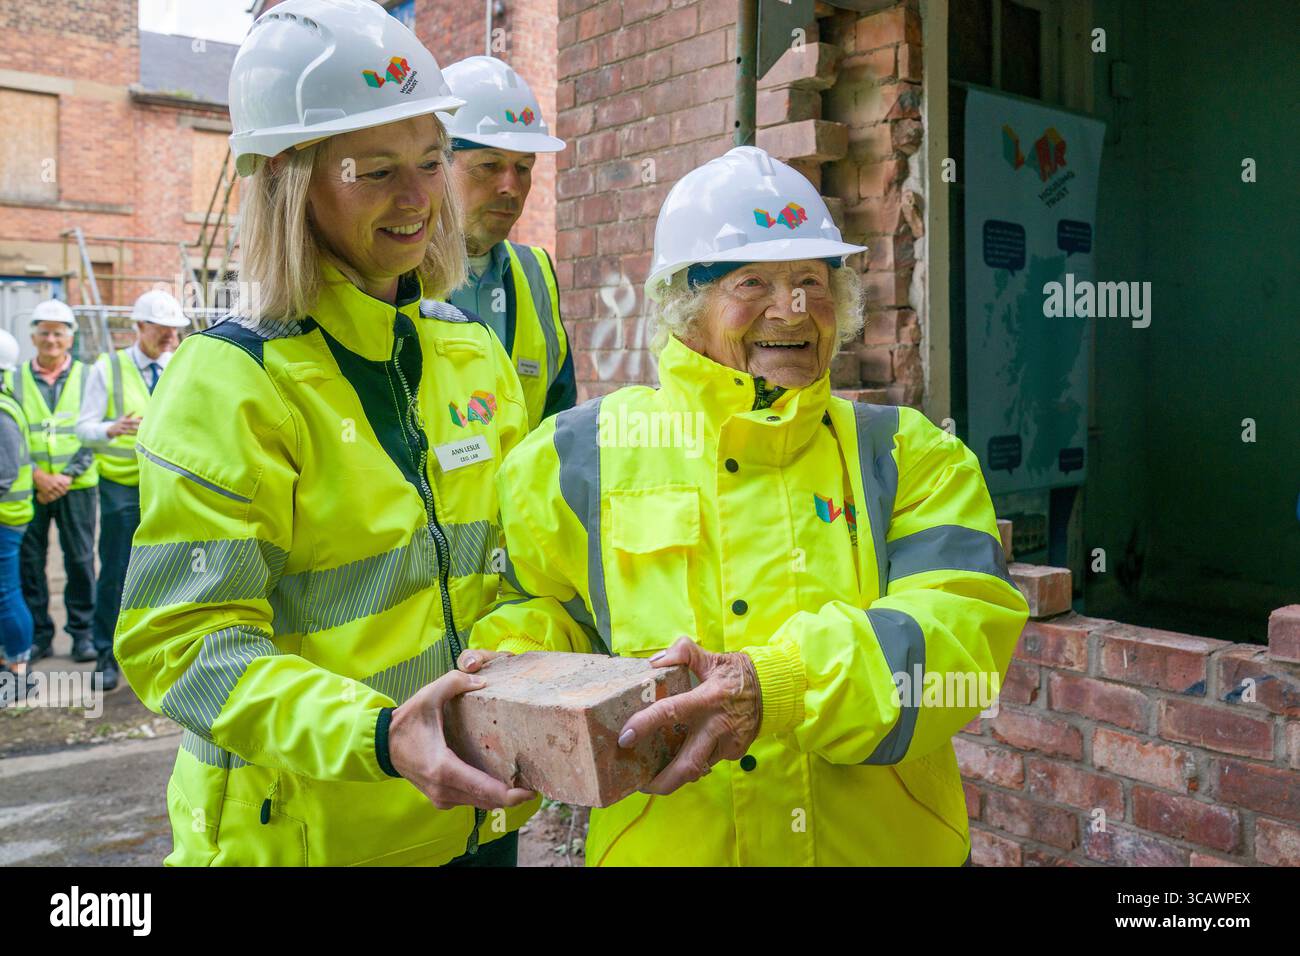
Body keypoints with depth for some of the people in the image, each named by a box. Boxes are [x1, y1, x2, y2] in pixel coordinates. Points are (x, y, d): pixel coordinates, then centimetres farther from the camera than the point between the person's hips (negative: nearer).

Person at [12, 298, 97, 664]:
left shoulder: (87, 377, 5)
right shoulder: (15, 379, 7)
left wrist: (67, 475, -10)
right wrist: (37, 475, -10)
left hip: (76, 485, -1)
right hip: (28, 486, 1)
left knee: (80, 559, 2)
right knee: (28, 561, 4)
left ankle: (83, 633, 13)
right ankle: (37, 634, 15)